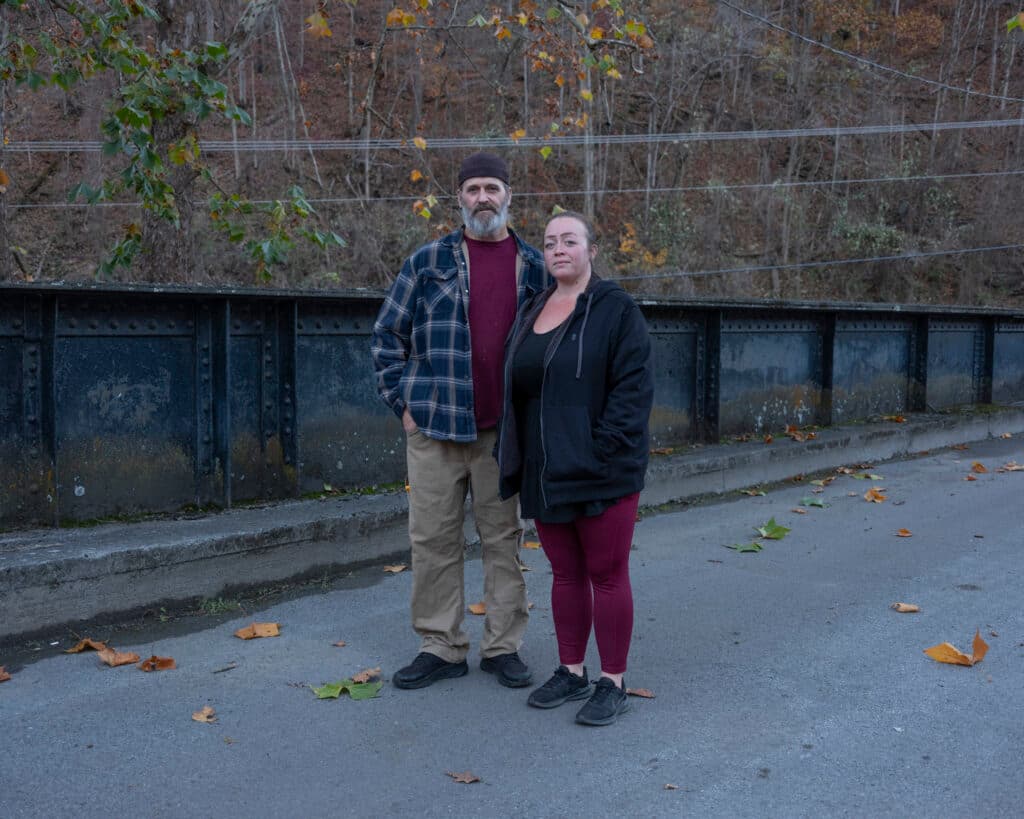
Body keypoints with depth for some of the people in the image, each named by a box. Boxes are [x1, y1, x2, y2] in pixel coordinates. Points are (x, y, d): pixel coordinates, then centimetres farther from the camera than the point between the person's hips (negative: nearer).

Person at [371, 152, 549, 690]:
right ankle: (441, 647, 18)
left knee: (503, 539, 8)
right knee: (433, 540, 5)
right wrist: (401, 401, 0)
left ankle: (503, 646, 21)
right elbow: (388, 333, 7)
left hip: (504, 429, 1)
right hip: (434, 426, 0)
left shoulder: (532, 266, 7)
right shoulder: (428, 261, 3)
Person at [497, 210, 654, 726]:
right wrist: (516, 463, 10)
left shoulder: (616, 310, -6)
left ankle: (612, 683, 14)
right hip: (545, 473, 6)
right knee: (565, 574, 15)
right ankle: (571, 672, 27)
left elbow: (633, 388, -13)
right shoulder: (531, 312, 13)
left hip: (600, 472, -6)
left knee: (606, 575, 2)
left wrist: (605, 453, -19)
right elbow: (515, 388, 16)